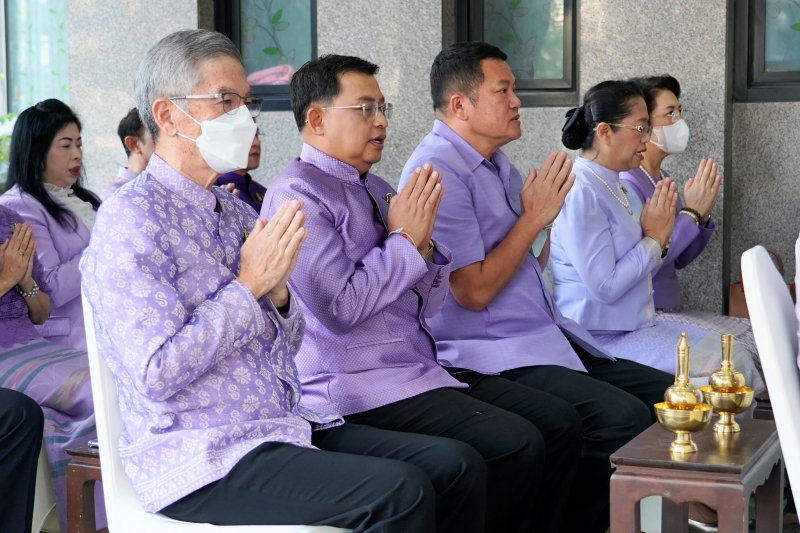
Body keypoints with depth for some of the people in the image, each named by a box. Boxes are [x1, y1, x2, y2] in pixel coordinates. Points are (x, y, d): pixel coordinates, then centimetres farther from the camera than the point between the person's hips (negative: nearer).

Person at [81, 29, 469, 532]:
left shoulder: (236, 211, 14)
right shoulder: (131, 218, -11)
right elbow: (156, 374, -21)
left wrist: (278, 291, -4)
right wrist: (249, 284, -15)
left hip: (287, 427, 8)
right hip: (201, 457, -8)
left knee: (457, 466, -7)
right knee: (400, 491, -26)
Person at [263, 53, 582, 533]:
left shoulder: (376, 188, 16)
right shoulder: (299, 195, -10)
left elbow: (430, 305, 14)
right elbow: (339, 308, -20)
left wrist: (424, 241, -5)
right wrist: (404, 239, -10)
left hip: (423, 368, 9)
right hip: (361, 387, -9)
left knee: (561, 423, -1)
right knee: (517, 445, -22)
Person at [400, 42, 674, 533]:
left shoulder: (496, 162, 15)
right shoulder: (439, 170, -14)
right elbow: (474, 290, -18)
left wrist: (547, 207, 5)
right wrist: (534, 217, -11)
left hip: (545, 340, 10)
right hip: (493, 358, -10)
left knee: (666, 394, 2)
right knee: (625, 418, -26)